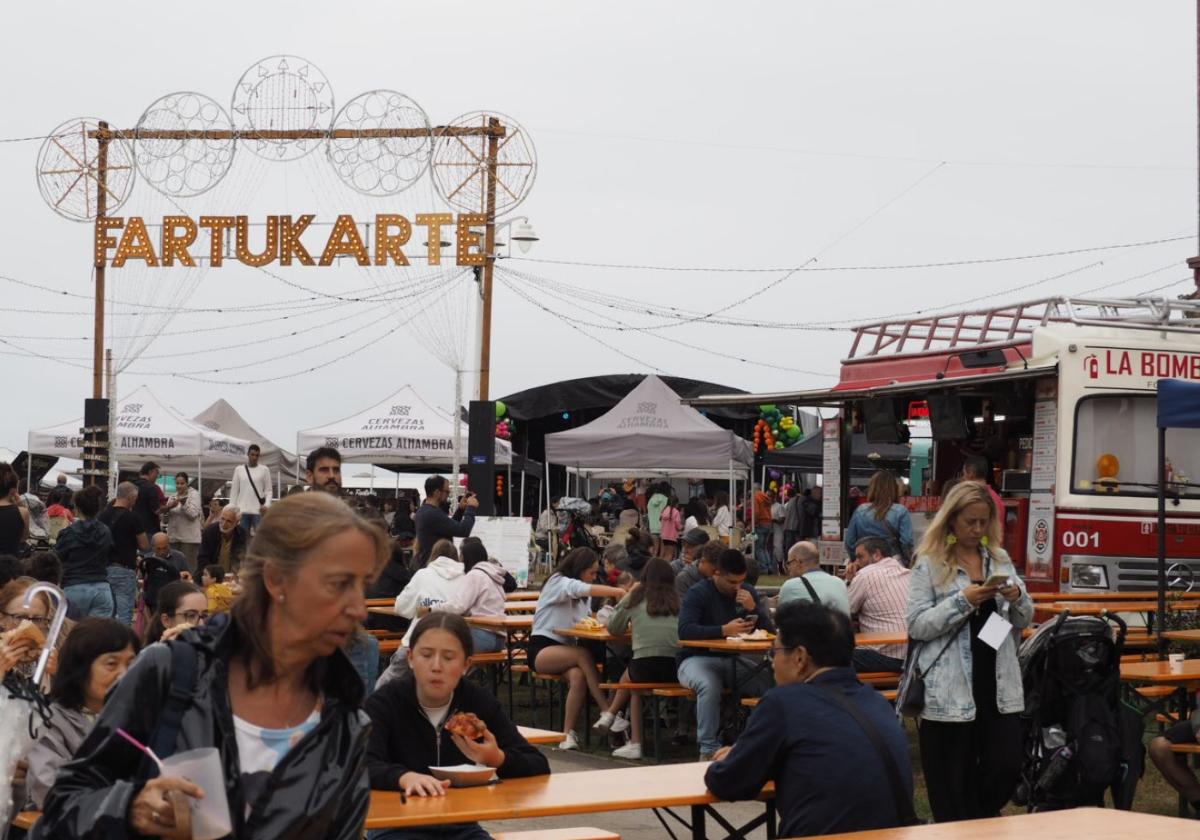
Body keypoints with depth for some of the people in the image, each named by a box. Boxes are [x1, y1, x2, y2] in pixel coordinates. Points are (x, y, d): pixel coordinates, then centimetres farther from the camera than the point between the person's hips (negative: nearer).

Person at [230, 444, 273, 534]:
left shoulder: (264, 470, 3)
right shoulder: (239, 469, 8)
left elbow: (268, 490, 3)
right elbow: (234, 491, 10)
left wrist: (266, 505, -12)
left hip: (258, 510, -1)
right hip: (242, 510, 2)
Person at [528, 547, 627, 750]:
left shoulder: (583, 596, 18)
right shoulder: (558, 582, -6)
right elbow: (581, 589, -25)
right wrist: (618, 592, -30)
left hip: (566, 650, 6)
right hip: (542, 648, -6)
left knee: (578, 676, -29)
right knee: (584, 654, -33)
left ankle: (568, 733, -29)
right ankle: (607, 711, -32)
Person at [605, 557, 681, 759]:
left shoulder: (636, 597, 13)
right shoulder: (678, 600, 15)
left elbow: (613, 629, 23)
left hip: (646, 665, -2)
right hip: (676, 666, 2)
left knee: (629, 678, 31)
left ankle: (635, 742, 23)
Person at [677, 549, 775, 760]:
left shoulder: (748, 592, 8)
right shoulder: (698, 593, -8)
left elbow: (770, 630, 4)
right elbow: (685, 630, -23)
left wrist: (753, 608, -15)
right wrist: (724, 630, -30)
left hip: (733, 660, 5)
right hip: (697, 658, -4)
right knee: (709, 685, -39)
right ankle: (708, 750, -32)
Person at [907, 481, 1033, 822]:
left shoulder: (1001, 560, 12)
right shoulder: (929, 565, -3)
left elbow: (1023, 621, 17)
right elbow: (917, 626, -10)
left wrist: (1018, 598, -5)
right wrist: (963, 601, -18)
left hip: (999, 685, 4)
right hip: (949, 691, -4)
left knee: (1007, 768, 1)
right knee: (952, 784, 1)